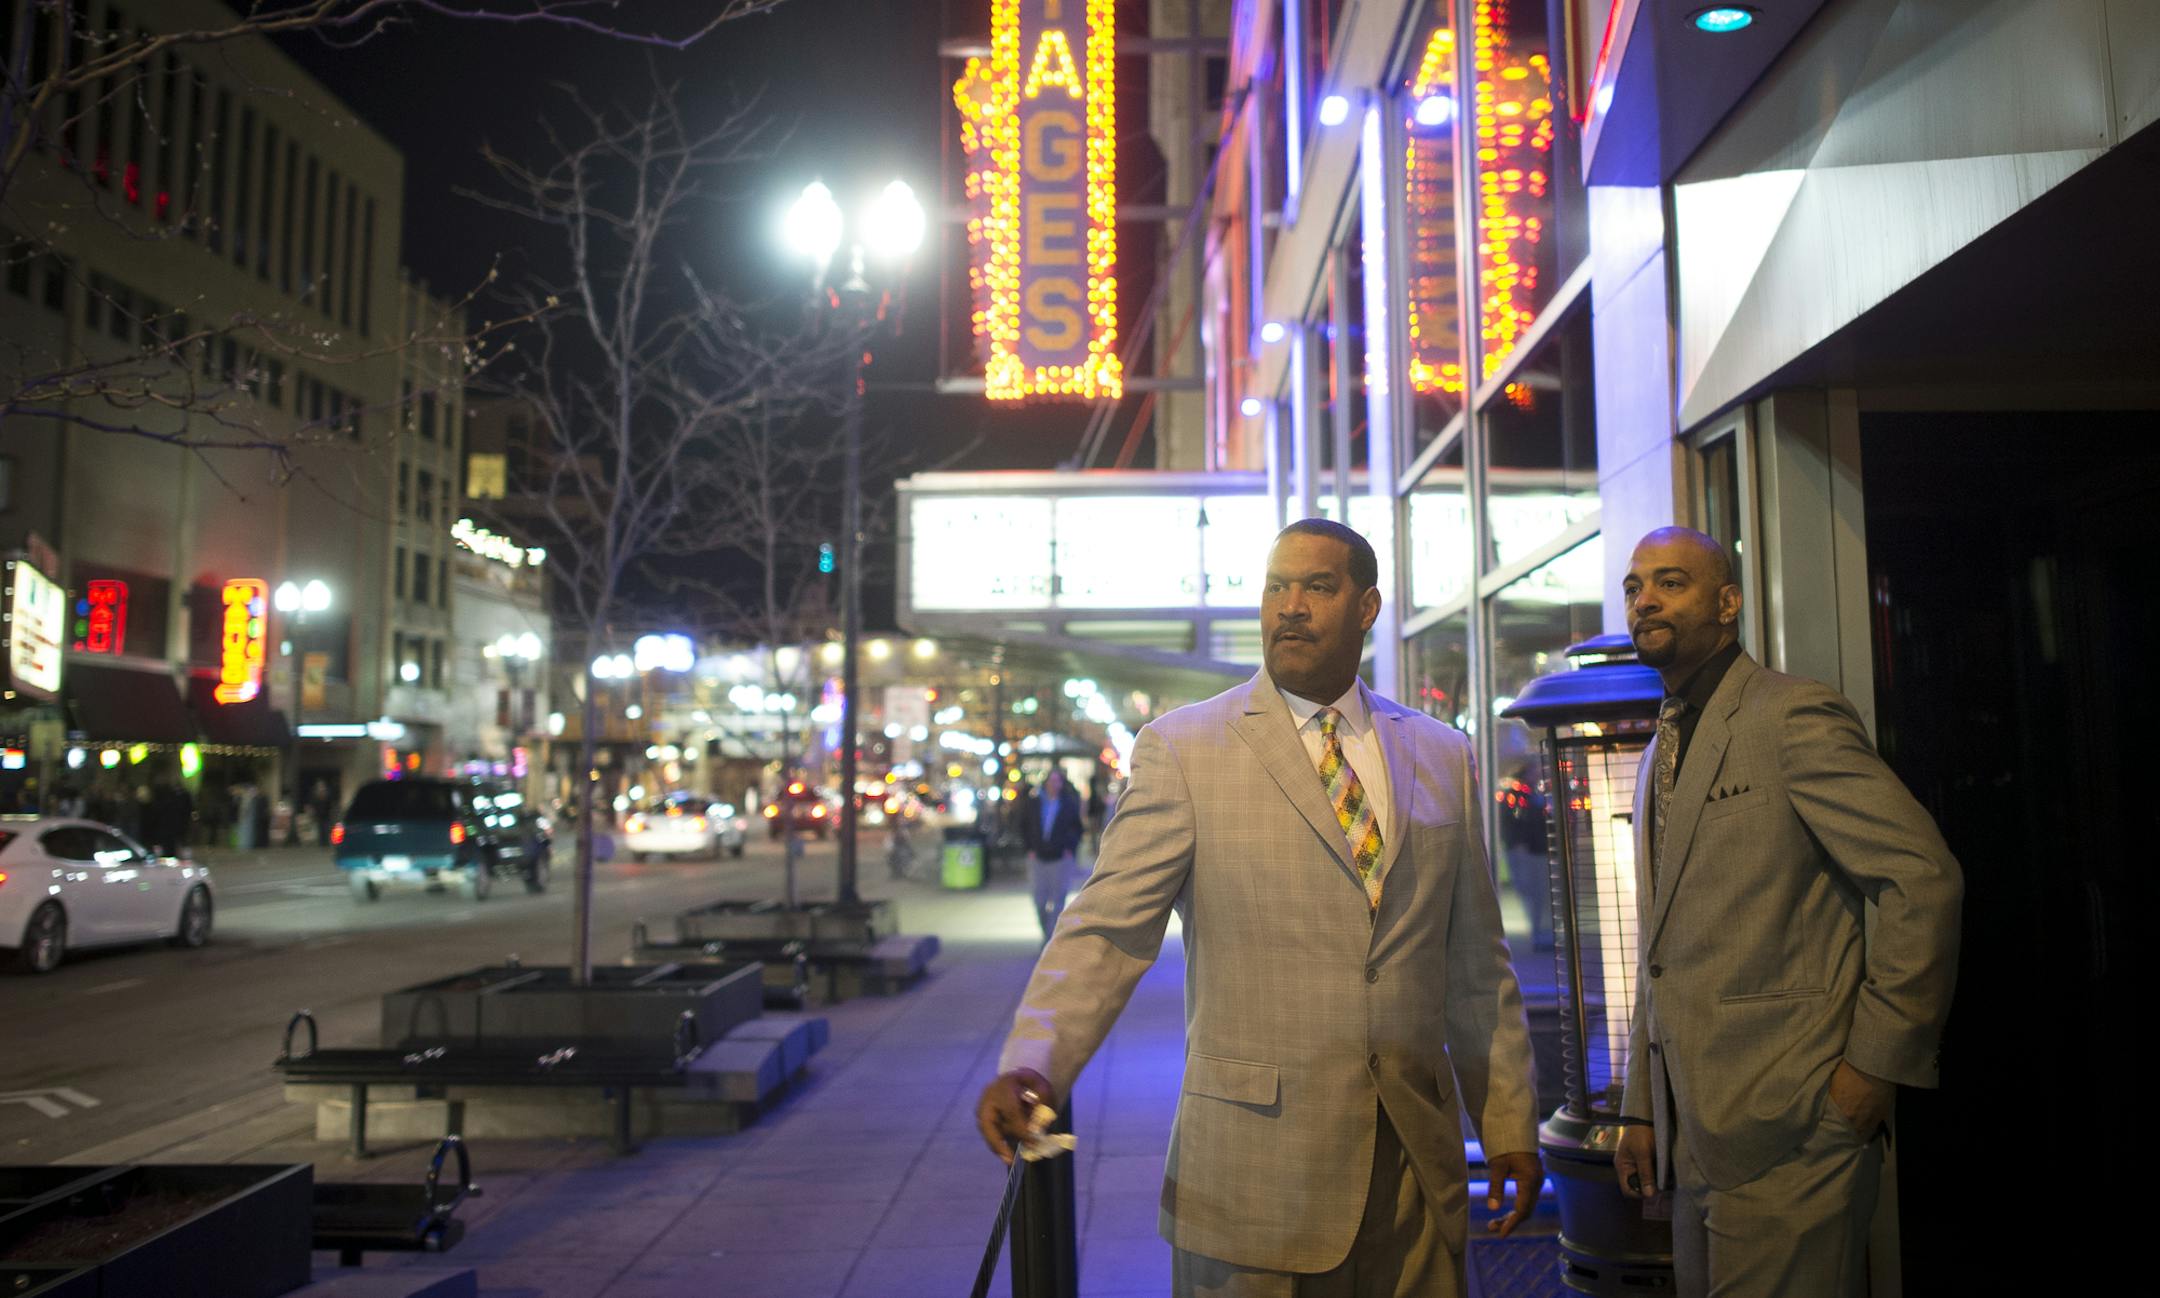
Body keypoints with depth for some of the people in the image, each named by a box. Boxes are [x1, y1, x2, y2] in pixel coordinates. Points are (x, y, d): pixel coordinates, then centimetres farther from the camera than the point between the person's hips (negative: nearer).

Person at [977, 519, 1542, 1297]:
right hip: (1253, 1168, -3)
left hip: (1420, 1165, 4)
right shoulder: (1182, 749, -4)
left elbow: (1478, 963, 11)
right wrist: (1033, 1063, -26)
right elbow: (1108, 929, -11)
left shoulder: (1441, 756, 8)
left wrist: (1508, 1122, 11)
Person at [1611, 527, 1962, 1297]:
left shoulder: (1795, 716, -9)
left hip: (1788, 1129, -8)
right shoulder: (1662, 753, 17)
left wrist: (1877, 1065, -15)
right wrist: (1642, 1110, 17)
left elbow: (1925, 880, -15)